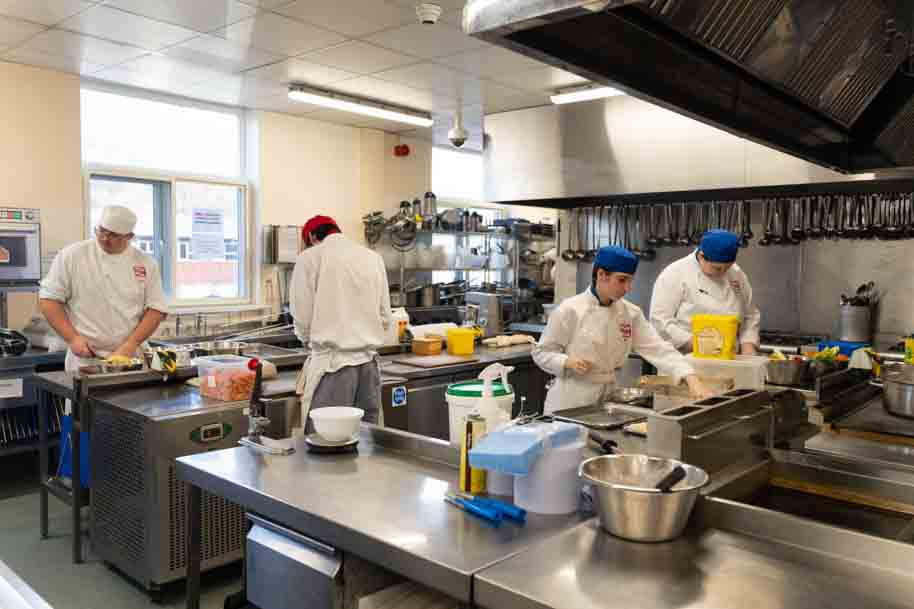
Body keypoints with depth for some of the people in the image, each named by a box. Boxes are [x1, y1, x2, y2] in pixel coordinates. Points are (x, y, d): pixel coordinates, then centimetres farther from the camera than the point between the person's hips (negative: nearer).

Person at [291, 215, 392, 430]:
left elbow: (302, 316, -2)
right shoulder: (373, 258, 10)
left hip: (333, 363, -5)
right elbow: (385, 317, 10)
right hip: (369, 361, 5)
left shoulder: (310, 257, -2)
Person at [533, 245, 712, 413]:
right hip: (571, 401, -4)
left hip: (608, 398, 4)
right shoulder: (570, 310, -13)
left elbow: (659, 348, -8)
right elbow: (541, 353, -6)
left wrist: (692, 379, -21)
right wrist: (568, 362, -25)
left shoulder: (631, 313, -1)